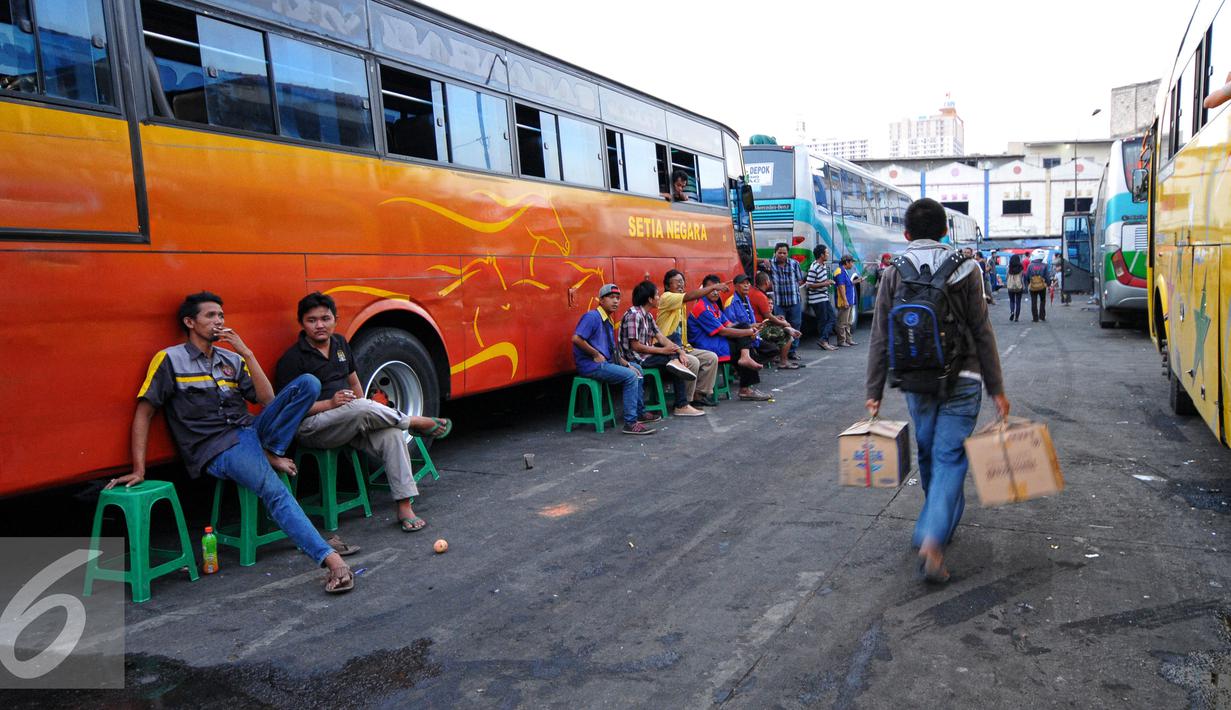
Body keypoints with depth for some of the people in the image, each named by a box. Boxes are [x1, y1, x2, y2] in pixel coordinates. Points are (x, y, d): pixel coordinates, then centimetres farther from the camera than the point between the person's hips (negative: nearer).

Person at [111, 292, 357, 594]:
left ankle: (269, 455, -16)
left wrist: (247, 354, 2)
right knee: (273, 489, -32)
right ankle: (330, 557, -38)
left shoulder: (233, 359, 18)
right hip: (218, 449, -5)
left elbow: (268, 401, 8)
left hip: (252, 430, 5)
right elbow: (144, 413, 0)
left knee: (308, 383, -14)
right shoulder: (170, 359, 3)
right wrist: (139, 470, -8)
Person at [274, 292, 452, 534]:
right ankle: (415, 422, -10)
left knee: (391, 433, -23)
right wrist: (330, 404, -22)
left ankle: (404, 507, -23)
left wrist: (368, 418, 7)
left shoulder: (340, 343, 14)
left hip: (348, 425, 6)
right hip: (311, 428, -6)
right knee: (362, 408, -36)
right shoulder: (292, 359, -7)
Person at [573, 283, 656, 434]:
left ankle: (640, 412, 27)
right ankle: (630, 423, -20)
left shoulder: (609, 322, 16)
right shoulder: (592, 316, -12)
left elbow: (613, 352, 19)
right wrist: (596, 355, -17)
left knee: (637, 370, 19)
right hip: (591, 365, -10)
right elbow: (576, 338, -24)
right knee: (630, 376, -21)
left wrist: (627, 364, 6)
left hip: (606, 362, 10)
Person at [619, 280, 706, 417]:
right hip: (638, 359, -9)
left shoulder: (647, 316, 14)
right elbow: (635, 346, -20)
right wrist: (662, 350, -17)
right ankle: (681, 406, -7)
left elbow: (660, 337, 8)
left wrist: (680, 351, -7)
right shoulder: (634, 315, -16)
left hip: (648, 354, 9)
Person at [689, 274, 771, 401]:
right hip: (707, 347, -9)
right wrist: (748, 332, -13)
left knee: (744, 326, -4)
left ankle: (745, 357, -20)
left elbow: (729, 325, 12)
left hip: (716, 341, 9)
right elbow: (722, 331, -18)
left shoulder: (714, 305, 18)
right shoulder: (702, 308, -16)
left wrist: (749, 328, -7)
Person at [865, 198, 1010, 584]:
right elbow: (982, 333, -3)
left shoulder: (894, 273, 1)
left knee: (928, 453, 20)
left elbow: (881, 338, 0)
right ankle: (932, 540, -13)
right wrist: (996, 388, 3)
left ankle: (943, 517, 40)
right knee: (950, 457, 0)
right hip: (961, 380, -2)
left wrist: (874, 392, 5)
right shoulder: (965, 269, -3)